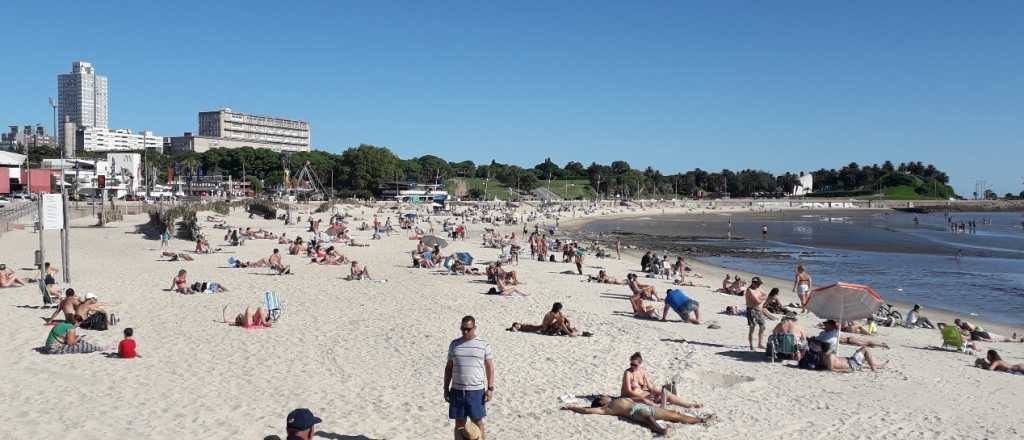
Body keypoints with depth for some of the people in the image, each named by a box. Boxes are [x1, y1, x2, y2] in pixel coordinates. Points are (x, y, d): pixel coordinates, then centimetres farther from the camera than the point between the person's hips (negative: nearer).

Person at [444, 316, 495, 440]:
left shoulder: (484, 345, -1)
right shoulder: (454, 344, 7)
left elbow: (490, 367, 1)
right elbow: (448, 367, 11)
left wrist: (490, 389, -6)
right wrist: (446, 389, 8)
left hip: (476, 391, -2)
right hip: (457, 390, 2)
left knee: (478, 422, 3)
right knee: (459, 423, 7)